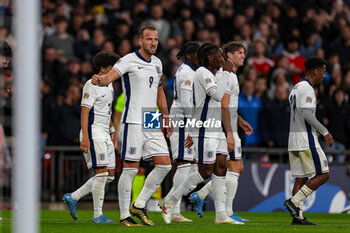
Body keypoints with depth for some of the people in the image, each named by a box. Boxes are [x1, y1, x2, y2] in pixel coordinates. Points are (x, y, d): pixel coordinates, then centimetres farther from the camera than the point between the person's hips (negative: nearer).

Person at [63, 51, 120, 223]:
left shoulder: (109, 86, 17)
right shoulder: (91, 85, -10)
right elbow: (85, 112, -16)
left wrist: (113, 133, 22)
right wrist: (85, 138, -22)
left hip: (104, 134, 9)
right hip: (93, 133, -9)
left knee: (109, 176, 6)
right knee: (102, 174, -12)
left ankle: (73, 197, 16)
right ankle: (97, 215, -7)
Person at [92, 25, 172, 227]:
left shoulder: (157, 63, 15)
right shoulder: (129, 61, -7)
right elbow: (110, 76, -23)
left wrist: (166, 119, 25)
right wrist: (99, 80, -46)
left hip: (153, 124, 7)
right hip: (133, 123, -7)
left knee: (165, 165, 1)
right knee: (131, 169, -6)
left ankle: (139, 205, 13)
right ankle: (125, 216, 3)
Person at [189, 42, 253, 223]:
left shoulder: (231, 76, 19)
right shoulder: (227, 76, -14)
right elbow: (224, 107, -20)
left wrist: (240, 122, 27)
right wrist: (229, 133, -23)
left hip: (228, 130, 10)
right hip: (226, 129, -10)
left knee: (237, 168, 12)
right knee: (234, 169, -8)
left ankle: (200, 195, 13)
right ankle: (227, 213, -5)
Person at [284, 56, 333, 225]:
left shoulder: (296, 89, 19)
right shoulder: (307, 89, -12)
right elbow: (307, 115, -21)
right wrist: (325, 132, -18)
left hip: (293, 139, 10)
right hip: (306, 139, -10)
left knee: (301, 178, 7)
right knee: (323, 175, -6)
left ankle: (297, 216, 2)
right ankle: (294, 202, -14)